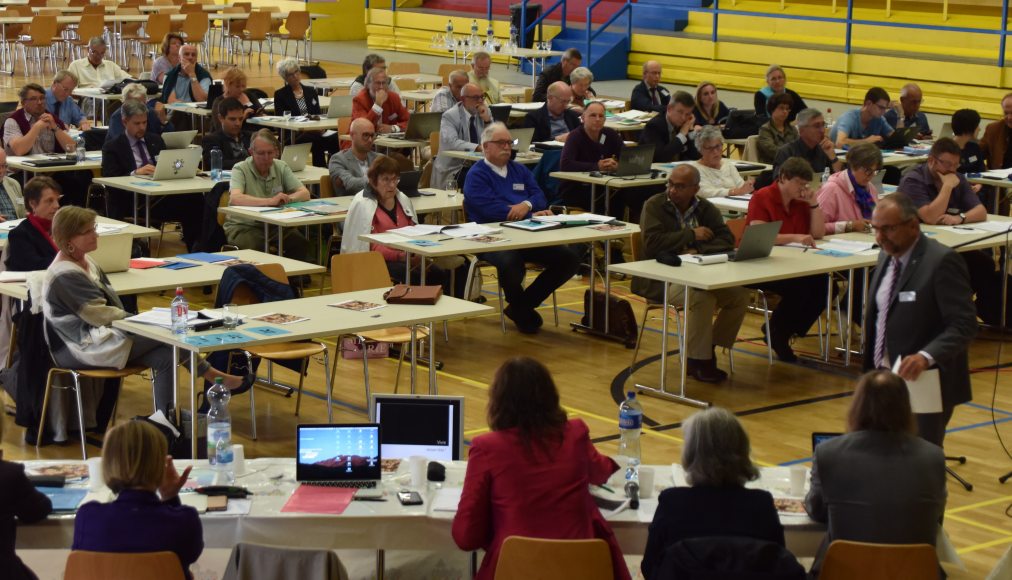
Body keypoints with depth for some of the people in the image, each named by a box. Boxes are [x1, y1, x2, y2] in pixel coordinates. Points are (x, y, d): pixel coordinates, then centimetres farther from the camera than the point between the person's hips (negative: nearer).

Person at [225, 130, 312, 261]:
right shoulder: (240, 169, -7)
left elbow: (305, 193, 0)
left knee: (301, 244, -23)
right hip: (244, 227, -4)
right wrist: (270, 201, -34)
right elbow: (235, 198, -26)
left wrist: (288, 198, -22)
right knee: (253, 248, -36)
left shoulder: (281, 167, 8)